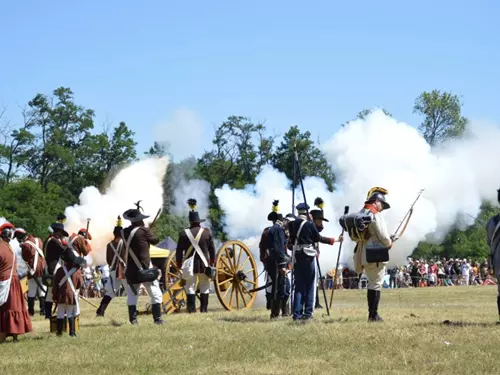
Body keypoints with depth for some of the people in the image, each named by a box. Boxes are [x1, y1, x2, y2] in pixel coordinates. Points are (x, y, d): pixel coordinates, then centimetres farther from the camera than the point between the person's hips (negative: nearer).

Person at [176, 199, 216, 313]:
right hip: (204, 263, 1)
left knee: (190, 287, 3)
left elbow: (179, 251, -1)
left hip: (190, 264, -1)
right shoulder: (206, 232, -1)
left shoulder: (184, 233, -3)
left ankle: (191, 308, -4)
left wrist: (179, 263, 8)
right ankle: (204, 308, 5)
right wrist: (212, 261, 15)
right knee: (204, 287, 9)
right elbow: (212, 249, 3)